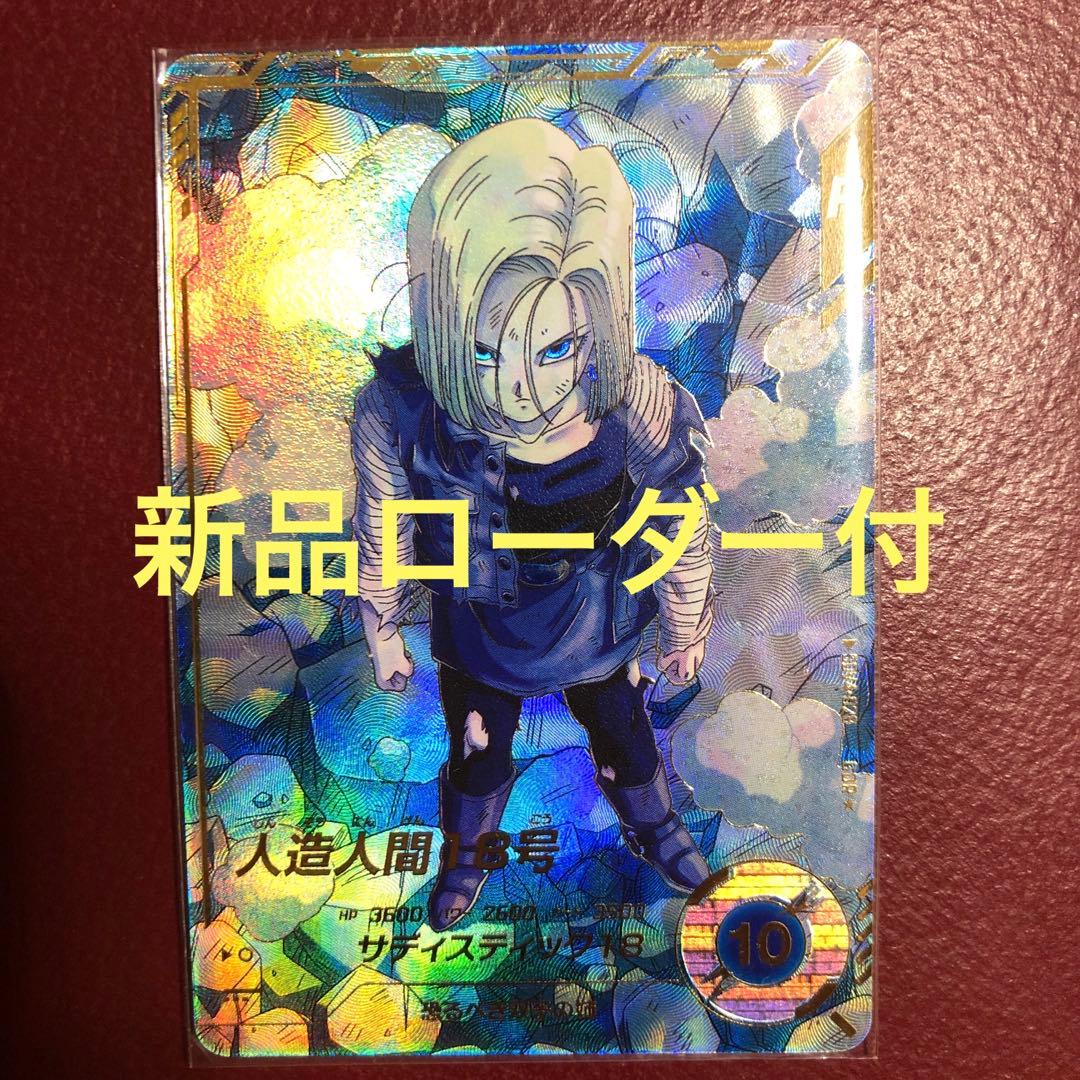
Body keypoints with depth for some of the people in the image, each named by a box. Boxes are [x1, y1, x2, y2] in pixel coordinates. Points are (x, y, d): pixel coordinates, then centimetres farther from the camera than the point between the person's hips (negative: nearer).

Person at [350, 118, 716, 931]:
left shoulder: (642, 413, -36)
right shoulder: (400, 415, -35)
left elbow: (684, 542, -15)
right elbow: (382, 541, -13)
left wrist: (686, 633, 1)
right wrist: (384, 635, 3)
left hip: (598, 644, 0)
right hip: (478, 649, 0)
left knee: (626, 746, 31)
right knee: (477, 765, 29)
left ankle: (655, 829, 68)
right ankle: (466, 854, 66)